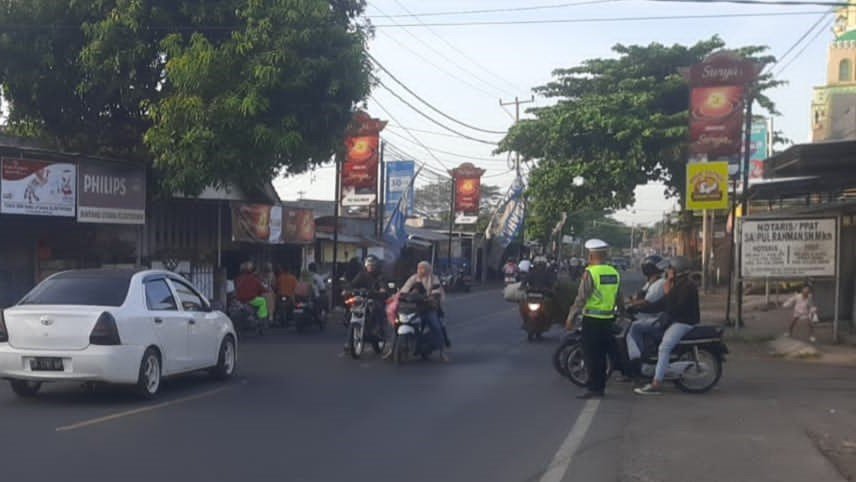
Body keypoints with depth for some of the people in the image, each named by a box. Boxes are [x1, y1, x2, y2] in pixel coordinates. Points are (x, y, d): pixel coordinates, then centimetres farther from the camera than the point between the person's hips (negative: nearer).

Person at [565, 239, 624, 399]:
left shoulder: (590, 273, -13)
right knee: (601, 355, 14)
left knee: (592, 356, 0)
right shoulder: (615, 273, 7)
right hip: (608, 319, 6)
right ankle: (600, 386, 19)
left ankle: (594, 388, 1)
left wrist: (571, 317, -9)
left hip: (592, 320, -6)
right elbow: (619, 298, 13)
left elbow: (581, 298, -15)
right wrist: (622, 311, 29)